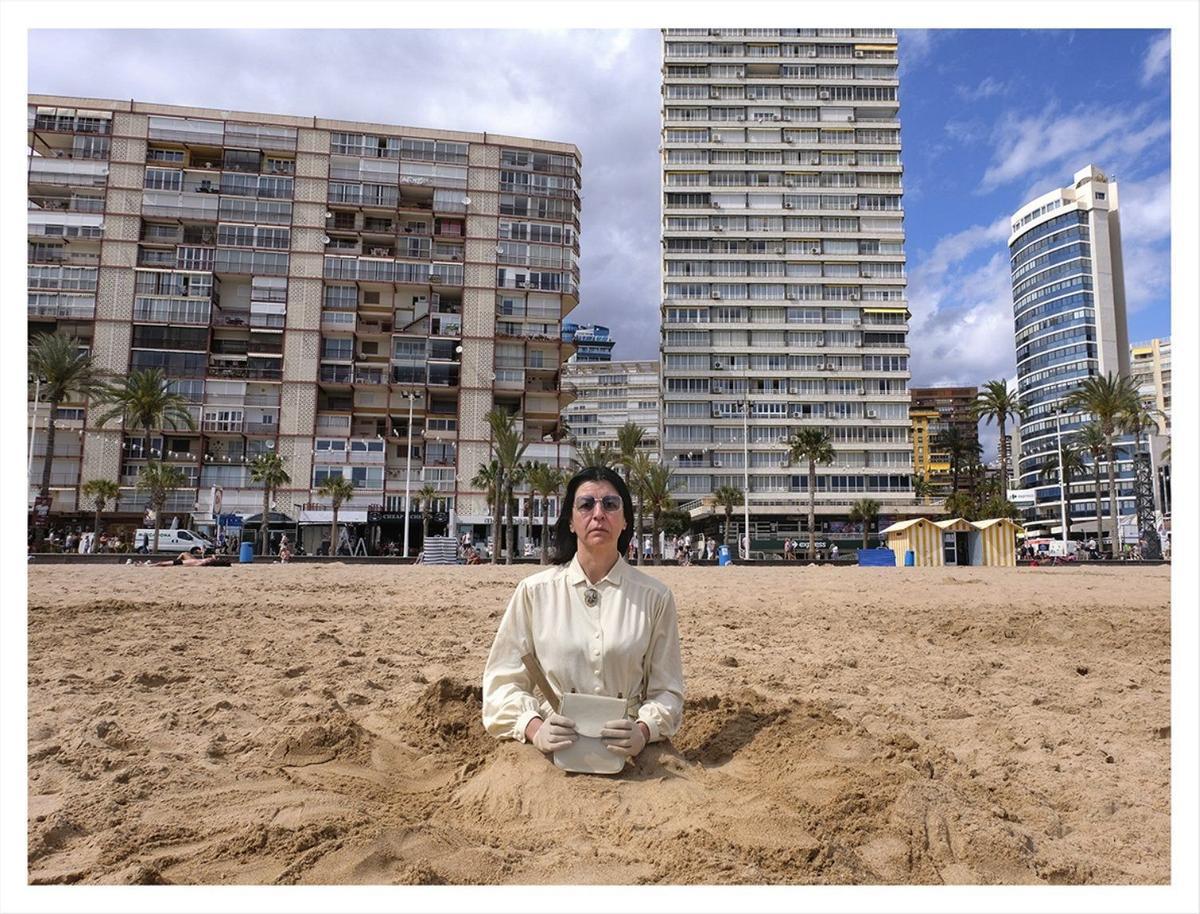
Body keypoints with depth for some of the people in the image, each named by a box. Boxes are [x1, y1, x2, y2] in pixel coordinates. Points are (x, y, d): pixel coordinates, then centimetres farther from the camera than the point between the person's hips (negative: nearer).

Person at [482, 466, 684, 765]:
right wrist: (534, 729, -13)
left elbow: (666, 690, 9)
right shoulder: (534, 591, 5)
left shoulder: (654, 596, 6)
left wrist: (643, 731, -10)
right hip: (551, 751, 0)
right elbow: (503, 680, 5)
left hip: (625, 752, 0)